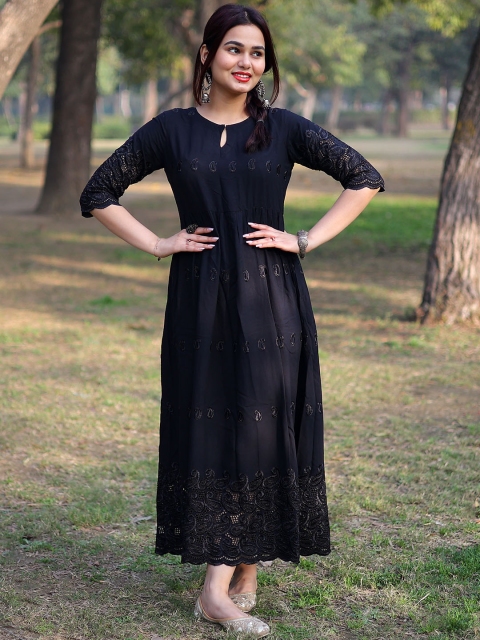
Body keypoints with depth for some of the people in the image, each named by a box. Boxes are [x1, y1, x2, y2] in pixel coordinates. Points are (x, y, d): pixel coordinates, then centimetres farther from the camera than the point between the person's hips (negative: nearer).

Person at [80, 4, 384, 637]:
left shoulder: (284, 129, 4)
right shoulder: (172, 130, 5)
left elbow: (364, 179, 6)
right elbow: (99, 193, 10)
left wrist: (305, 240, -1)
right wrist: (157, 243, 1)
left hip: (272, 300, 0)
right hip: (203, 300, 0)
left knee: (267, 427, -2)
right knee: (210, 429, -1)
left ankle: (232, 582, 4)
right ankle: (224, 588, 2)